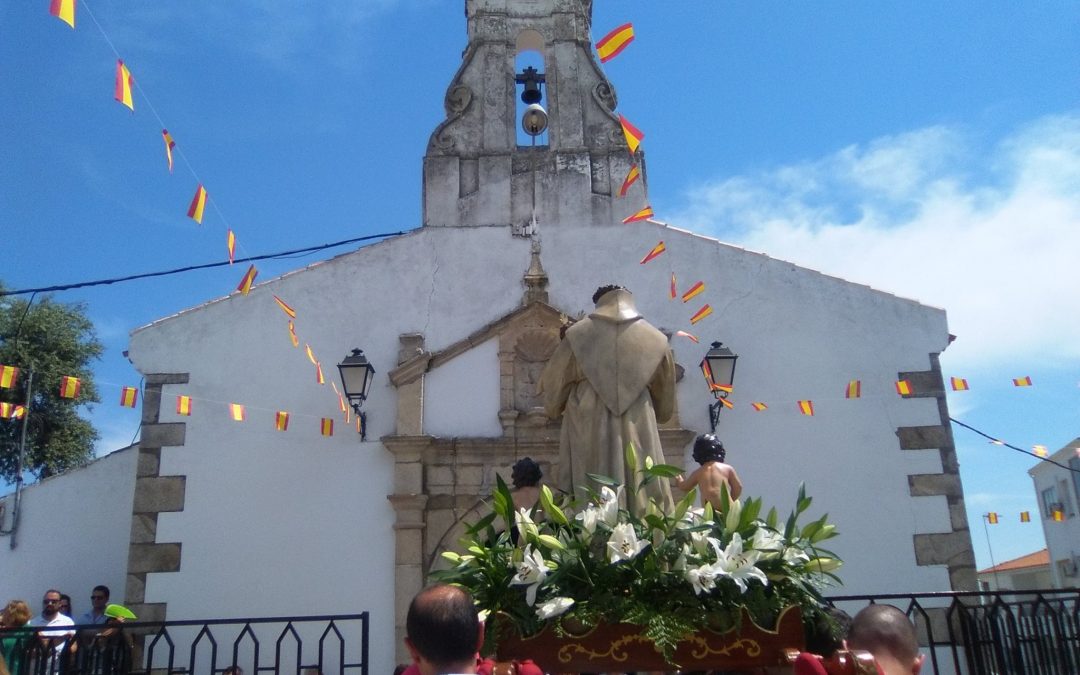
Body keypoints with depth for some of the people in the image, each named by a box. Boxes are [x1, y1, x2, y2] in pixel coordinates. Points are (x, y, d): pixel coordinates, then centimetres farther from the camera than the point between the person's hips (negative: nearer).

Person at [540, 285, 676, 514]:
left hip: (588, 431, -1)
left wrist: (555, 407, 29)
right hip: (637, 431, 1)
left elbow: (553, 382, 9)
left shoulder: (577, 335, 1)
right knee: (642, 491, 5)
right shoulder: (655, 339, 5)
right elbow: (665, 395, 17)